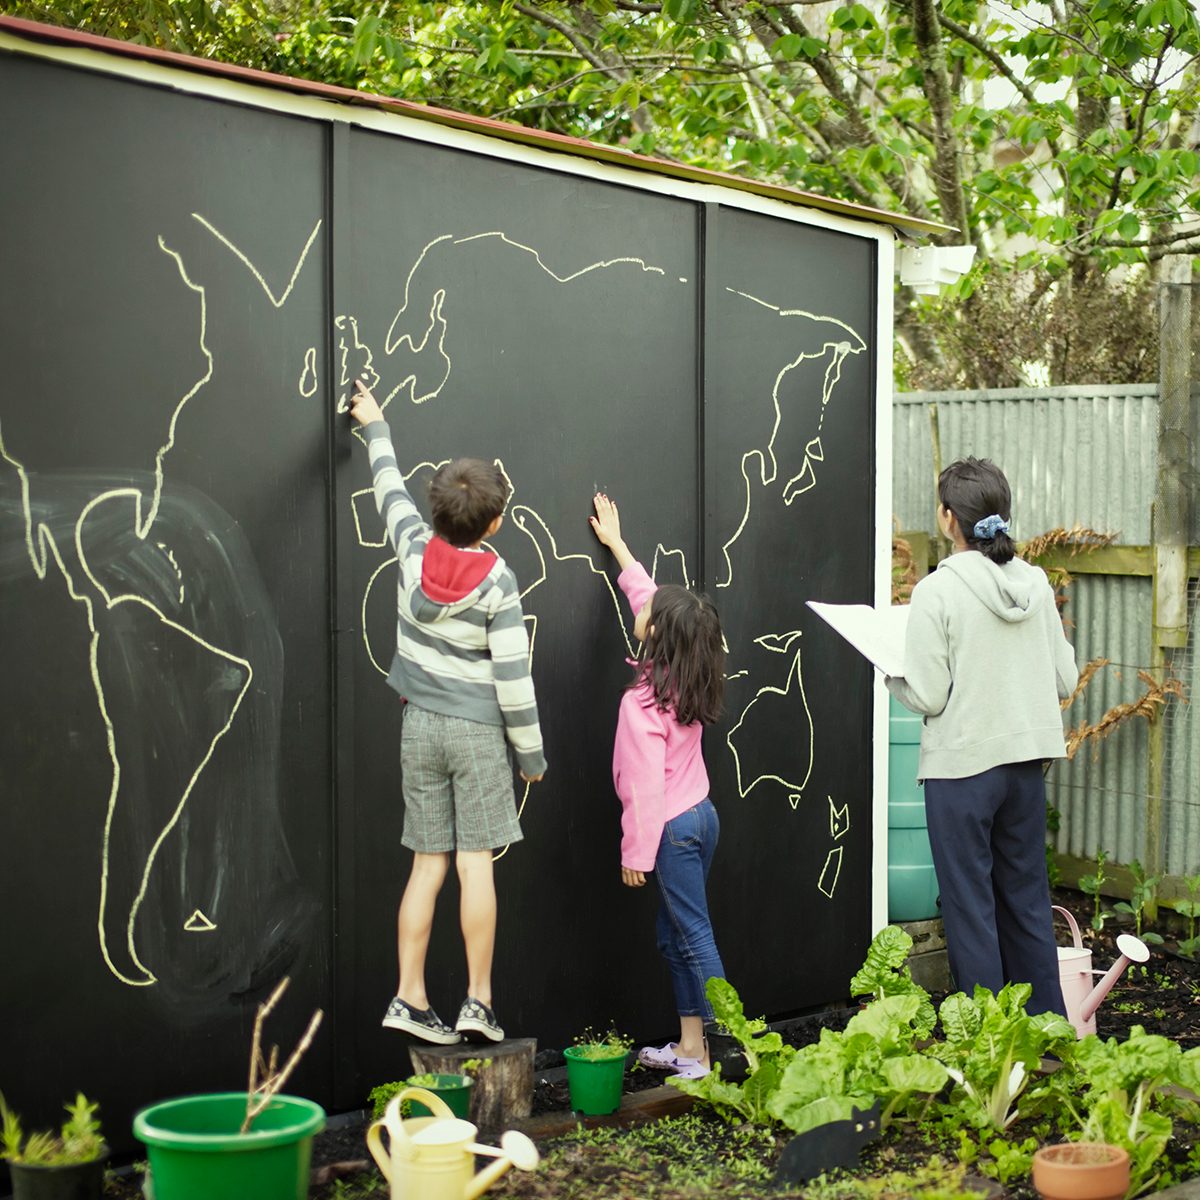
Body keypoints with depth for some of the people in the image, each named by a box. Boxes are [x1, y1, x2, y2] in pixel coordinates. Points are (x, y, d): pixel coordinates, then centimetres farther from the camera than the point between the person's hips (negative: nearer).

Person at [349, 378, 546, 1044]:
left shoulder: (414, 548, -2)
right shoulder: (497, 582, -13)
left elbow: (390, 489, 18)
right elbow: (513, 676, -12)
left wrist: (375, 427, 35)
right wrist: (530, 751, -1)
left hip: (420, 726, 4)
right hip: (478, 731, -4)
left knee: (427, 865, 7)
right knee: (474, 865, -1)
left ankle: (410, 998, 6)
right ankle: (478, 1002, 2)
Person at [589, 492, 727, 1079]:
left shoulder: (643, 700, -20)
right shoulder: (689, 681, 4)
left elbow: (646, 786, -20)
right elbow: (652, 600, 19)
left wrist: (636, 852, -13)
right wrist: (616, 544, 28)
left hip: (672, 828, -9)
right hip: (701, 816, 9)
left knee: (694, 939, -6)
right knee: (675, 935, 15)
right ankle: (689, 1046, 18)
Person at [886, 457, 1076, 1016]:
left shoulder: (938, 590, -15)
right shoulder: (1035, 583, 1)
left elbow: (926, 696, -14)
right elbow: (1065, 679, 6)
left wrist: (890, 670, 4)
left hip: (962, 765, -5)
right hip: (1026, 762, 5)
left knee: (971, 911, 5)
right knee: (1028, 901, 17)